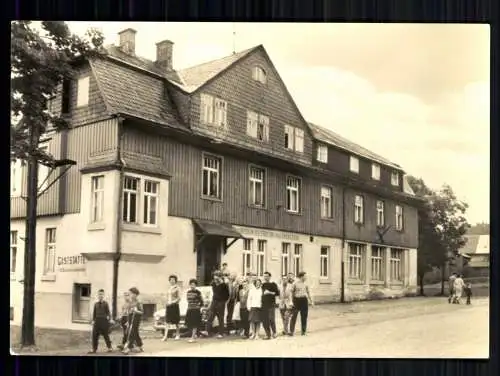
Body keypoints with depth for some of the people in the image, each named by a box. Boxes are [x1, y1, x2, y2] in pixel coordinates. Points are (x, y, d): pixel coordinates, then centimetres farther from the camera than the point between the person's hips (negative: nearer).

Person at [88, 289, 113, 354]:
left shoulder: (105, 303, -3)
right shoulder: (96, 304, 8)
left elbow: (108, 312, -5)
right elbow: (94, 312, 11)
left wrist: (110, 319, -13)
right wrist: (93, 320, 5)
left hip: (104, 320, -4)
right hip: (97, 320, 4)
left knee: (106, 334, 4)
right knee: (94, 335, 0)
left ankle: (109, 347, 19)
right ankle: (94, 349, 7)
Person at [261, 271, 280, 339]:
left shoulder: (273, 284, 2)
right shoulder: (263, 285, 16)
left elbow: (277, 293, -3)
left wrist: (270, 293, -12)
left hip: (271, 304, -5)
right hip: (264, 304, 5)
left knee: (271, 319, -11)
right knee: (264, 320, 1)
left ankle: (274, 332, 8)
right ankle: (268, 334, 10)